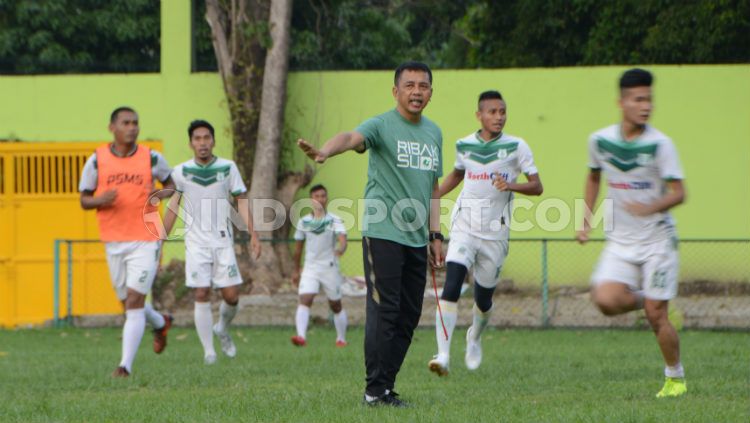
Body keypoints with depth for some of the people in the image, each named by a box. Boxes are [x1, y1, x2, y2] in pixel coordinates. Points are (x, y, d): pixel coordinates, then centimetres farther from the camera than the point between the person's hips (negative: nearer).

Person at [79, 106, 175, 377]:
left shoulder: (151, 158, -2)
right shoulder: (97, 160, 0)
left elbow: (170, 183, 15)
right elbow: (84, 200, 5)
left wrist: (163, 193, -8)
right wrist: (100, 200, -18)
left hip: (145, 241, -3)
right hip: (114, 243, 3)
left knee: (134, 302, -13)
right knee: (128, 303, 14)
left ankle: (126, 365, -13)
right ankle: (160, 323, 46)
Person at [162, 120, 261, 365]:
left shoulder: (228, 168, 2)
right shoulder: (181, 172, 2)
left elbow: (242, 201, 4)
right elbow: (173, 205, 10)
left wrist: (253, 234, -4)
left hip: (223, 241, 1)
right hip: (196, 243, -1)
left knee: (231, 295, -4)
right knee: (201, 295, -9)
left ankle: (222, 329, 28)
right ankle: (208, 351, -4)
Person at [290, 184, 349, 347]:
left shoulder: (335, 220, -5)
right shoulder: (303, 222, 3)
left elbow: (342, 238, -22)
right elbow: (298, 247, 13)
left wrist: (341, 249, -46)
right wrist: (296, 271, 17)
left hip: (330, 268, -1)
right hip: (310, 268, 1)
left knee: (336, 306, 10)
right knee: (304, 300, -19)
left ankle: (341, 338, 28)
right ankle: (301, 336, -32)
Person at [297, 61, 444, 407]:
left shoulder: (434, 133, 16)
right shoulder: (382, 125, -6)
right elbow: (353, 138, -28)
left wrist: (435, 235, 17)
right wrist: (325, 151, -50)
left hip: (416, 239, 7)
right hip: (382, 233, -7)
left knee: (408, 317, 6)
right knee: (383, 311, -10)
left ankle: (386, 388, 12)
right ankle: (375, 391, -8)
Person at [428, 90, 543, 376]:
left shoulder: (516, 147, -2)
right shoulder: (464, 145, 6)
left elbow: (537, 187, -4)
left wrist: (511, 185, -22)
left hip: (495, 234, -1)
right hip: (464, 227, 1)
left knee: (483, 299, 9)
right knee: (451, 286, -20)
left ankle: (475, 337, 44)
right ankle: (443, 355, -25)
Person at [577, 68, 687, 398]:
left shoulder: (660, 144, -12)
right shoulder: (600, 140, -1)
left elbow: (678, 193, -14)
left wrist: (651, 207, -32)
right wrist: (586, 221, 12)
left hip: (657, 239, -3)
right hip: (619, 241, 3)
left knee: (656, 316, -4)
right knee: (606, 300, -20)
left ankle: (675, 378, 17)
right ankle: (643, 299, 12)